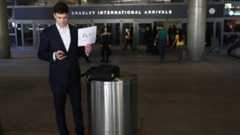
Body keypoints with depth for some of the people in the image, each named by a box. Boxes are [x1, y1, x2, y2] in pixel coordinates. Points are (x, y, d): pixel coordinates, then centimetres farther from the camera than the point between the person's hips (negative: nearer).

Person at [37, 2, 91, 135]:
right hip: (58, 77, -2)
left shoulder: (76, 31, 4)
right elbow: (41, 54, -3)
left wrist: (86, 50, -11)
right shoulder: (47, 33, -5)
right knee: (59, 108, 10)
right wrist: (54, 55, -22)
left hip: (74, 76, 3)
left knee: (77, 105, 12)